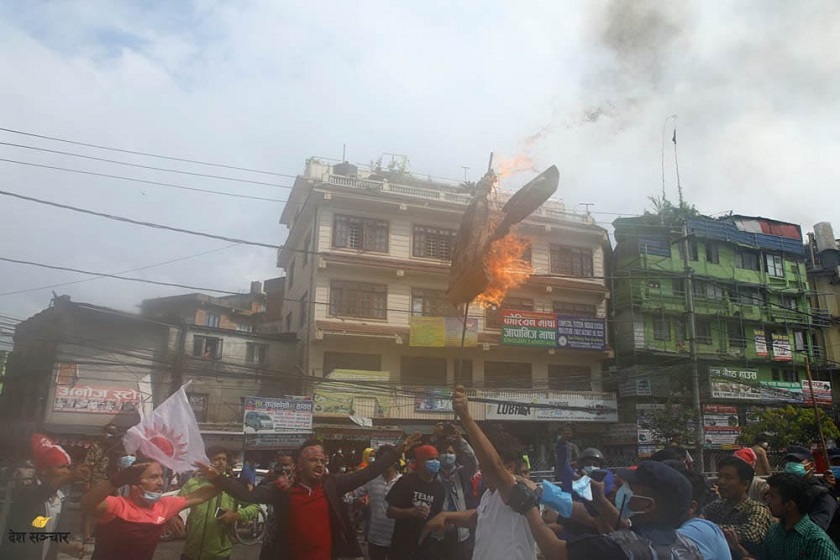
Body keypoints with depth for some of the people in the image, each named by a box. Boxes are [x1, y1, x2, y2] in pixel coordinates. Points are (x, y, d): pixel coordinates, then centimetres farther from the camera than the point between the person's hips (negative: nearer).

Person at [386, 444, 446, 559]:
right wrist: (411, 512, -25)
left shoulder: (439, 487, 4)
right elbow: (390, 511, -10)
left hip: (427, 547, 4)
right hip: (403, 546, -4)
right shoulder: (406, 481, -10)